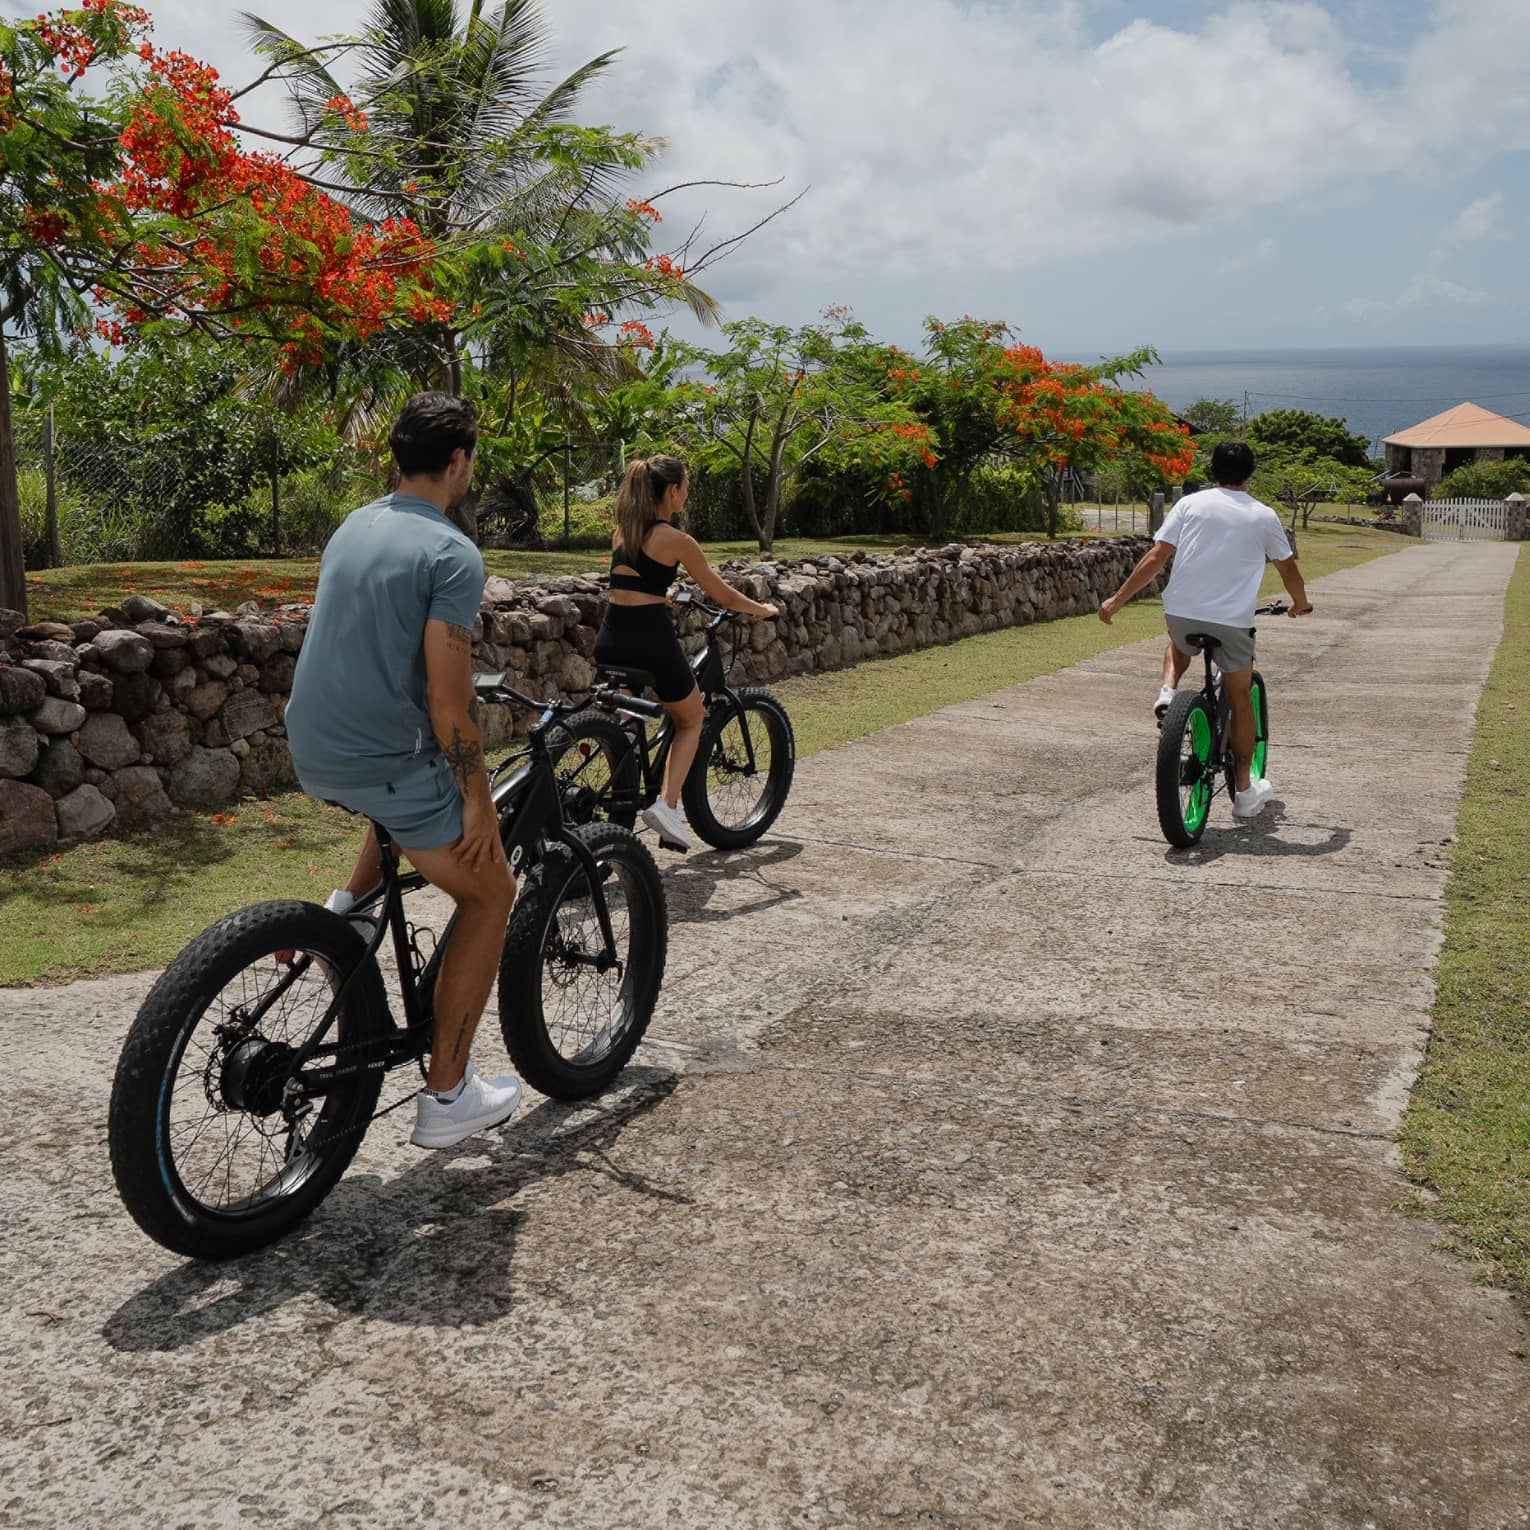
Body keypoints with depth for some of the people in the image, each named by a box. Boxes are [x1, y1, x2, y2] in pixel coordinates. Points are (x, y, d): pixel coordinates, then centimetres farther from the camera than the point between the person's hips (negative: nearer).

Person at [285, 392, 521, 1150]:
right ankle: (447, 1095, 11)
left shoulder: (353, 527, 11)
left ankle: (349, 903, 21)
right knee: (490, 895, 10)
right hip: (384, 761, -8)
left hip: (312, 752, 8)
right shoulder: (452, 553, -15)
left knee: (421, 771, 38)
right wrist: (477, 798, -8)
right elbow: (447, 700, -20)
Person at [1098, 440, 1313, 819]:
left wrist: (1117, 599, 4)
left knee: (1179, 644, 37)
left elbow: (1155, 557, -1)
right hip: (1232, 621, -1)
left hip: (1180, 613, 1)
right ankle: (1244, 791, 21)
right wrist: (1300, 603, 41)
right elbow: (1288, 568, 21)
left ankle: (1167, 693, 7)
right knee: (1240, 700, 16)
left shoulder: (1190, 504, 7)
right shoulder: (1264, 516, 9)